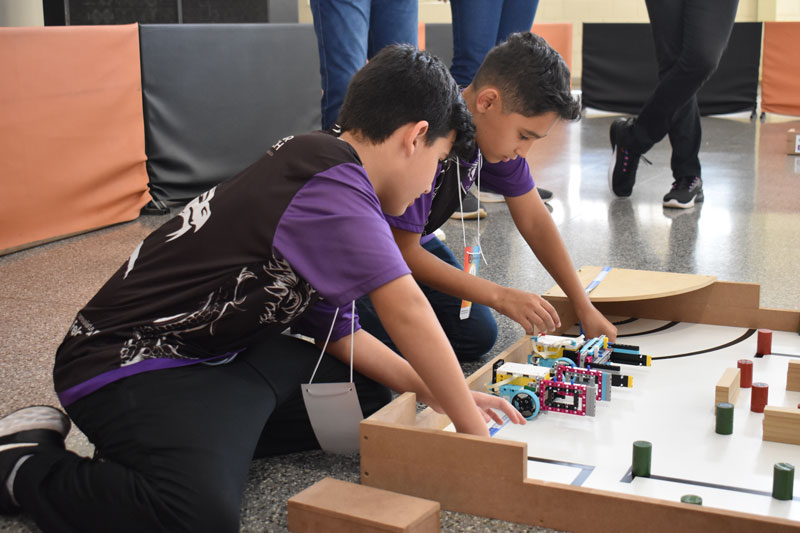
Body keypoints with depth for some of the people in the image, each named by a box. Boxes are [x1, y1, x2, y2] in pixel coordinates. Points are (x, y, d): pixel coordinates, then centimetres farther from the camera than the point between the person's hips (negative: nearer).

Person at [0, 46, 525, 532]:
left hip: (220, 351, 11)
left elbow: (340, 335, 13)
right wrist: (474, 431, -14)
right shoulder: (332, 172, -21)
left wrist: (449, 395, 7)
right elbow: (407, 311, -24)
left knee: (367, 398, 15)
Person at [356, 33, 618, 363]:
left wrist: (585, 308, -3)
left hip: (410, 240, 7)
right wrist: (501, 297, -30)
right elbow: (403, 251, -31)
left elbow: (534, 220, -2)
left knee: (476, 336, -3)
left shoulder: (497, 130, -13)